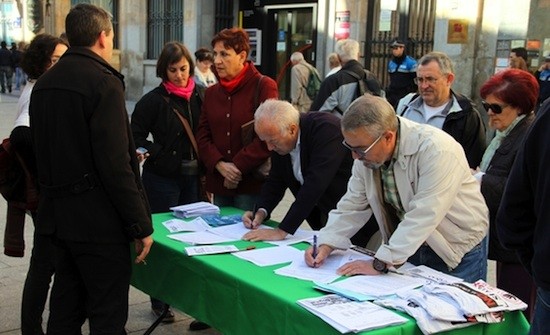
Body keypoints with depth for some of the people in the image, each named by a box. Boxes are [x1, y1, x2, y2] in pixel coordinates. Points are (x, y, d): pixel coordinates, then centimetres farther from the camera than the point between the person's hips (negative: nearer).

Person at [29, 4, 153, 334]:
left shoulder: (44, 83, 10)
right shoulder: (103, 82, -15)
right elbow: (116, 166, -20)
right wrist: (141, 225, -14)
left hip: (58, 216, 8)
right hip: (99, 220, -8)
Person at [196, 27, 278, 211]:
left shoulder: (264, 86, -5)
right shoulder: (211, 92, 14)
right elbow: (203, 135, 10)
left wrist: (238, 167, -13)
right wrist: (220, 165, -8)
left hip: (251, 184, -5)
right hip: (218, 183, 5)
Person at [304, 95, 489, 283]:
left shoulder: (436, 150, -30)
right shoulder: (367, 151, -8)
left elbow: (423, 215, -34)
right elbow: (353, 205, -1)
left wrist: (379, 264, -34)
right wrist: (326, 245, -15)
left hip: (458, 251, -5)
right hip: (409, 246, 5)